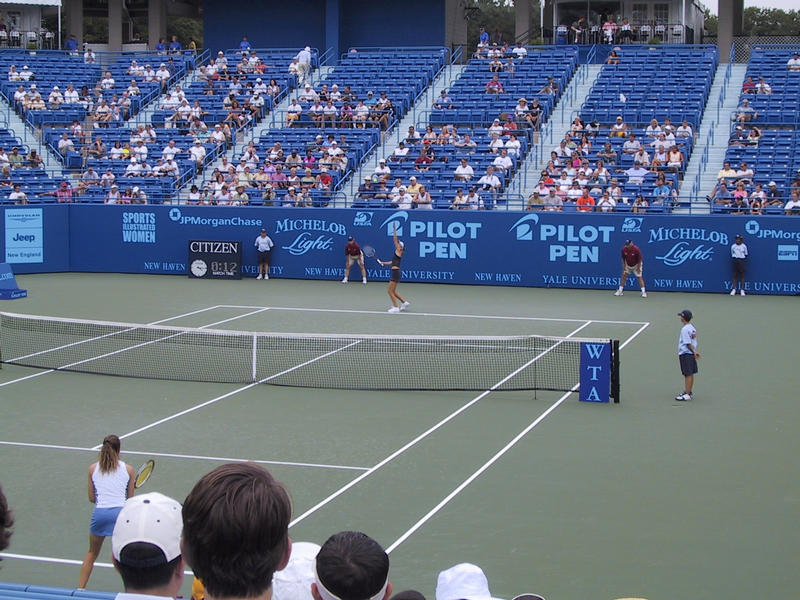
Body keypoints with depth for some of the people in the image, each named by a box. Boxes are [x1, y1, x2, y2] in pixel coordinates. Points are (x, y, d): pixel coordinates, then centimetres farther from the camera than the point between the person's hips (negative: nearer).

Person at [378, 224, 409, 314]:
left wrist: (395, 231, -12)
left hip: (396, 272, -9)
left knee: (391, 291, -4)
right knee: (393, 292, 16)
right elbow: (393, 262, 29)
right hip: (395, 272, 9)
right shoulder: (397, 254, 18)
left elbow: (396, 240, -11)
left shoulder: (399, 252, -6)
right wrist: (383, 263, 31)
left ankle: (396, 307, 0)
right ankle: (404, 303, 22)